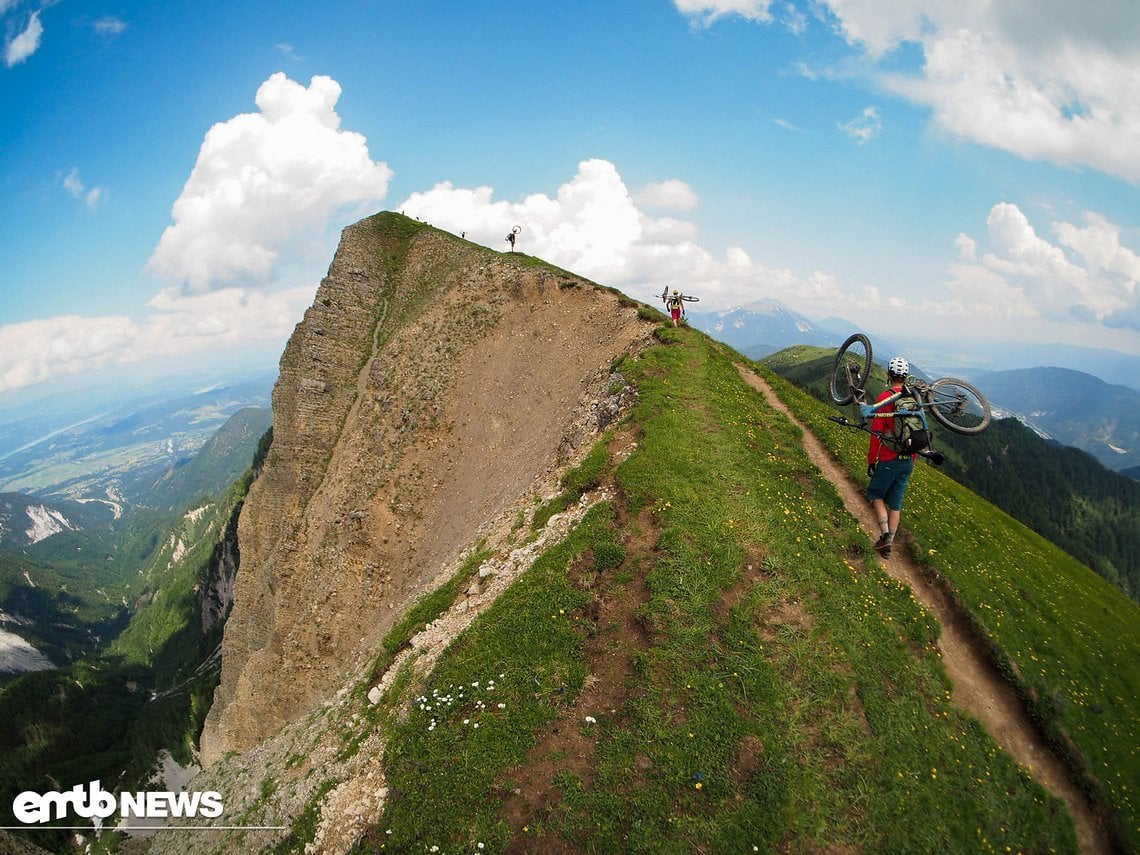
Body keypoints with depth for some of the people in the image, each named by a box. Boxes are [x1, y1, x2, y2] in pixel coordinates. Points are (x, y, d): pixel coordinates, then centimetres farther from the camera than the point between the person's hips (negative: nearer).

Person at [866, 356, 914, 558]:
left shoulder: (885, 398, -13)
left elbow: (876, 433, -14)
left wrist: (871, 460, -6)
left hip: (889, 460, -5)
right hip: (908, 461, 5)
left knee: (876, 495, 12)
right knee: (896, 503, 12)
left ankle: (885, 535, -5)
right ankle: (888, 544, 17)